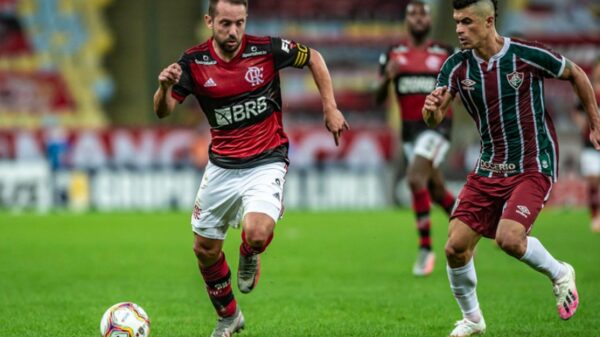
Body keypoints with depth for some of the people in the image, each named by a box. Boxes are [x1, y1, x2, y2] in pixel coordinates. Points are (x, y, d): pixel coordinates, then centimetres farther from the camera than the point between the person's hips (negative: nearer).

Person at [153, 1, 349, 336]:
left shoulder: (266, 49, -13)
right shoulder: (194, 61, -7)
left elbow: (314, 58, 4)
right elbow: (163, 111, -7)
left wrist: (330, 108, 0)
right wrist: (165, 87, -29)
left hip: (266, 163, -3)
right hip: (221, 166, 3)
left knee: (257, 233, -28)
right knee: (205, 248, 10)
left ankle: (249, 257, 11)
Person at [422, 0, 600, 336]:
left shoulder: (528, 55, -14)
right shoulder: (457, 66, -4)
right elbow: (434, 119, -9)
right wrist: (432, 110, -33)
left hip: (533, 166, -5)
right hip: (489, 167, 5)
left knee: (509, 238, -25)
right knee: (456, 245, -5)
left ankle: (559, 273, 6)